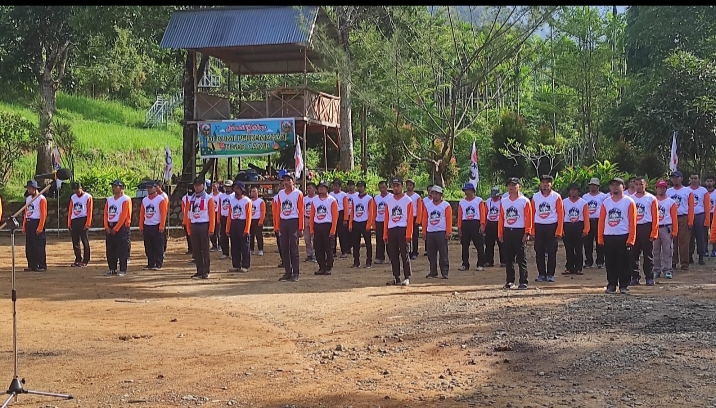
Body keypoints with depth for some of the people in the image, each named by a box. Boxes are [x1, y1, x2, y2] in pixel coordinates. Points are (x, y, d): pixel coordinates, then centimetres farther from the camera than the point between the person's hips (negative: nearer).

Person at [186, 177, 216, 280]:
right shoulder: (191, 199, 13)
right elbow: (188, 214, 13)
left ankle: (206, 272, 3)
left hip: (204, 226, -5)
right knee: (196, 251, 6)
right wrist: (189, 229, 7)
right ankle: (199, 271, 12)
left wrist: (211, 229, -12)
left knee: (205, 250, -2)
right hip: (194, 226, 5)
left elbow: (212, 214, -6)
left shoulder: (208, 198, -2)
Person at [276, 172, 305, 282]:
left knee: (294, 249, -3)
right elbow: (279, 211, 12)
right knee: (284, 249, 6)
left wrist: (300, 228, -10)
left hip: (293, 222, -5)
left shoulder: (298, 194, -3)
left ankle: (295, 274, 2)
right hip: (283, 222, 5)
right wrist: (278, 227, 8)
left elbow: (301, 211, -5)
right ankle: (287, 272, 14)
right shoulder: (280, 194, 11)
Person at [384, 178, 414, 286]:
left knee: (405, 255, -3)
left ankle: (407, 278, 3)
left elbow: (410, 219, -5)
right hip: (391, 231, 5)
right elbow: (386, 219, 13)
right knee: (393, 255, 7)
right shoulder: (388, 201, 13)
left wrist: (408, 234, -13)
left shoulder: (407, 200, 0)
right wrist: (385, 235, 7)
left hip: (403, 230, -5)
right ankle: (396, 277, 15)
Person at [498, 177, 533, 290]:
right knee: (508, 258, 6)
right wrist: (500, 233, 6)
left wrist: (527, 233, -11)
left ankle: (523, 282, 0)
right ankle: (510, 281, 13)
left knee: (521, 258, -3)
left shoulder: (524, 201, -1)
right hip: (507, 232, 4)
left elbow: (528, 218, -5)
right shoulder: (503, 202, 11)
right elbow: (501, 218, 11)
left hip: (520, 232, -4)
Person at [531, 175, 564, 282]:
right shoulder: (535, 197, 7)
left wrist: (559, 231, -8)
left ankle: (550, 274, 9)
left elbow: (560, 214, -2)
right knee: (539, 252, 4)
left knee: (552, 252, 1)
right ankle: (541, 274, 13)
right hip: (538, 227, 2)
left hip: (552, 226, -2)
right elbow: (532, 214, 9)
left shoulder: (556, 196, -1)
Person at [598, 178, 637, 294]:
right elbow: (601, 221, 10)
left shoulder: (629, 202, 0)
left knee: (624, 263, 0)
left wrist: (630, 239, -11)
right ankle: (611, 285, 15)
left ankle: (624, 286, 7)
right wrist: (600, 238, 3)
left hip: (623, 237, -3)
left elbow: (632, 222, -4)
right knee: (610, 263, 6)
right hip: (608, 237, 4)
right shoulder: (606, 203, 11)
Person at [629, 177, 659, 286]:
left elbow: (655, 217, -2)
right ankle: (634, 277, 11)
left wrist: (654, 233, -9)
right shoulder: (630, 198, 9)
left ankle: (649, 278, 8)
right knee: (633, 254, 4)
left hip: (646, 228, -2)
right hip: (633, 228, 2)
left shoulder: (651, 199, 2)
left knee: (648, 255, 1)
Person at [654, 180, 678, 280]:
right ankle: (656, 270, 11)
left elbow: (674, 218, 2)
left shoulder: (671, 202, 5)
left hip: (666, 228, -1)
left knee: (667, 250, -3)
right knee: (655, 250, 5)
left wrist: (674, 231, -4)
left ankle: (667, 270, 1)